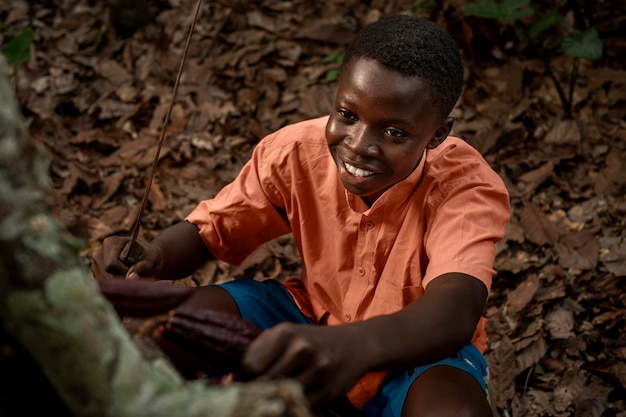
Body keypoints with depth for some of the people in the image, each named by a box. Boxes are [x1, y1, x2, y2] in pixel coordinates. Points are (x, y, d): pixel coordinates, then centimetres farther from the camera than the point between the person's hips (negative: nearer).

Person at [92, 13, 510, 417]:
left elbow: (455, 312, -47)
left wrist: (354, 345, -69)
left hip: (423, 347, -3)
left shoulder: (469, 189, -29)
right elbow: (206, 231, -7)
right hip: (315, 317, 3)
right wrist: (153, 256, -32)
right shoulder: (296, 151, -18)